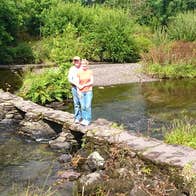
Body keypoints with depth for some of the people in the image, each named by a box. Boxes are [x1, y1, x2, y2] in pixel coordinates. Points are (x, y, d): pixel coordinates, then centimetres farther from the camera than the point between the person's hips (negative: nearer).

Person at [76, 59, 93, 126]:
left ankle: (88, 120, 4)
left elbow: (91, 82, -6)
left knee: (88, 106, -4)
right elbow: (78, 83, -1)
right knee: (83, 106, 2)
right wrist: (79, 92, -9)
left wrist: (83, 86, -14)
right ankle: (84, 119, 15)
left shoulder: (90, 72, -2)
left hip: (88, 91, -1)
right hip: (81, 92, 1)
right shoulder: (79, 73, -2)